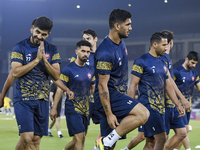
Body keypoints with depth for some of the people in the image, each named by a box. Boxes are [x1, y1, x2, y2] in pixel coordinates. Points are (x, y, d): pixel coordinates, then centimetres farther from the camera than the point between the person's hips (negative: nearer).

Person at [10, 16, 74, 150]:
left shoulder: (52, 50, 8)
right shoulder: (20, 47, -2)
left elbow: (56, 76, 1)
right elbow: (15, 73, -13)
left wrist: (44, 59, -13)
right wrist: (37, 59, -15)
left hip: (42, 100, 4)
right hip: (23, 99, -4)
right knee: (27, 138, -17)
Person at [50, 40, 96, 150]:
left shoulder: (91, 70, 10)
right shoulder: (68, 69, -6)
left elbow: (93, 89, 19)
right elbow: (60, 89, -5)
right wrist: (54, 108, -7)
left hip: (86, 109, 6)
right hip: (72, 108, -6)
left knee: (79, 140, 8)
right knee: (79, 138, -14)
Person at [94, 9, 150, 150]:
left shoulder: (121, 42, 9)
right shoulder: (105, 52, -20)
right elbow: (102, 86, -20)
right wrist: (109, 114, -20)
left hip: (118, 94, 9)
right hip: (108, 97, -9)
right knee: (143, 114, -26)